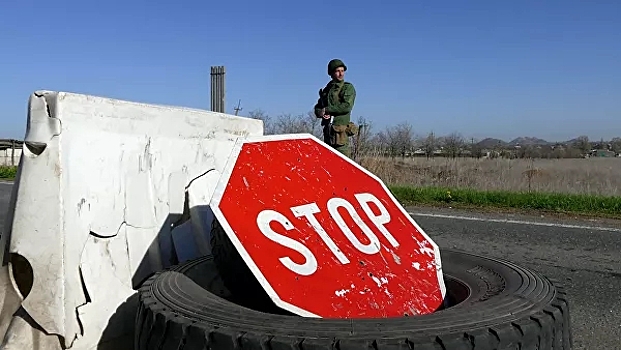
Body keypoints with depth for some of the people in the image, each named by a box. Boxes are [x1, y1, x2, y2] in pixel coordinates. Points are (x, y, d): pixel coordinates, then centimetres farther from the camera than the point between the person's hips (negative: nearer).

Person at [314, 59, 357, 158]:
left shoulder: (348, 87, -1)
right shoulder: (327, 89, 18)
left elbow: (347, 107, -15)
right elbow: (317, 108, 18)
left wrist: (326, 110, -8)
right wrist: (322, 113, -7)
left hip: (340, 130, -7)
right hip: (327, 130, 7)